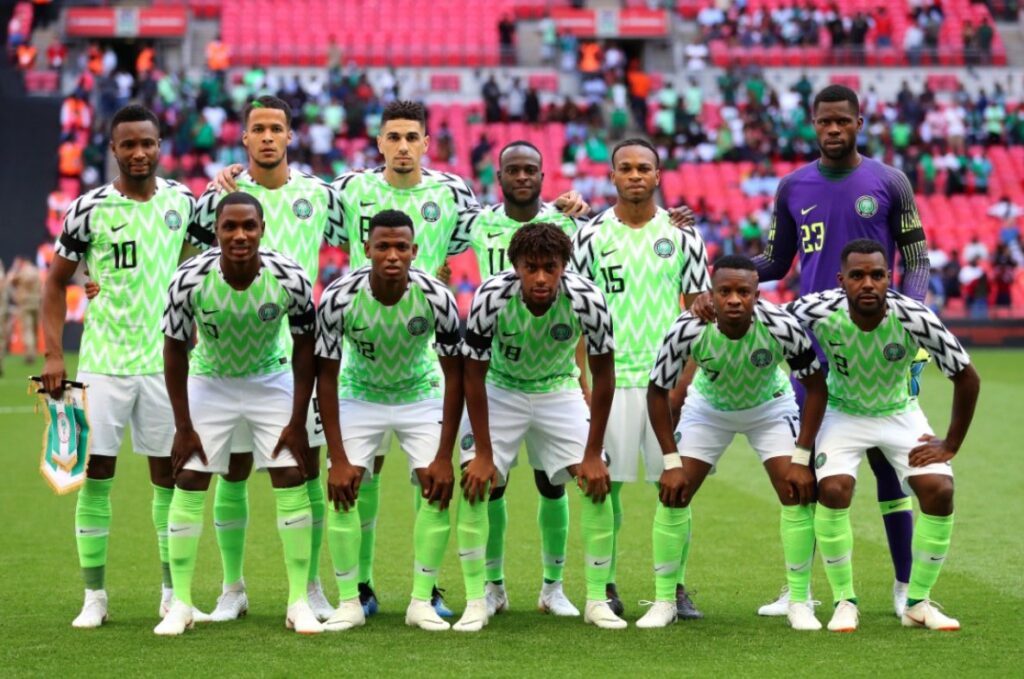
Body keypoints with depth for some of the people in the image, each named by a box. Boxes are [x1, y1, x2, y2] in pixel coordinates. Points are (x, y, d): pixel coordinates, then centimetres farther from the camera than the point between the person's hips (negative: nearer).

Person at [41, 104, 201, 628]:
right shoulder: (89, 210, -6)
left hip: (165, 360, 2)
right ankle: (94, 595, 6)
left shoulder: (182, 201, 3)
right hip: (104, 362, -2)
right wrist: (53, 355, -6)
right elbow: (56, 282, 1)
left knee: (167, 473, 6)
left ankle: (173, 591, 17)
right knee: (96, 472, -2)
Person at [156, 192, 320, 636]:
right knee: (188, 485, -5)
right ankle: (180, 604, 4)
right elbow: (175, 350, -12)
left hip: (271, 380, 0)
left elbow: (304, 348, -10)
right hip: (209, 382, 0)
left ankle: (299, 602, 2)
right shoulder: (190, 279, -26)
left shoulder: (291, 279, -25)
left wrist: (297, 422, -10)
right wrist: (183, 426, -11)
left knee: (292, 481, -7)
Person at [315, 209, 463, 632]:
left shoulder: (436, 298, -26)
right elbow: (326, 376, -16)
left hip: (421, 396, 0)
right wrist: (338, 457, -19)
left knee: (438, 487, -13)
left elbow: (454, 375, -15)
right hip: (359, 395, 0)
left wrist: (444, 456, -17)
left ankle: (422, 601, -3)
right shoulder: (339, 298, -26)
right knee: (342, 489, -13)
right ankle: (349, 602, -2)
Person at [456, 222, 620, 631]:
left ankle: (597, 600, 2)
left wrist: (592, 455, -14)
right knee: (476, 482, -16)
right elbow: (474, 375, -18)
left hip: (559, 390, 1)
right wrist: (483, 454, -18)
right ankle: (476, 601, -7)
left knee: (597, 482, -10)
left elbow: (603, 376, -15)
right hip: (499, 389, -1)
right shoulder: (492, 296, -30)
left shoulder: (586, 298, -28)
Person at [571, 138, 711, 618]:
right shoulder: (591, 235, 3)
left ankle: (676, 588, 9)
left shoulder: (682, 235, 5)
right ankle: (606, 587, 10)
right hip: (611, 378, -1)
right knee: (606, 485, 0)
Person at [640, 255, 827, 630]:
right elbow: (657, 391, -17)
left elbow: (815, 386, -18)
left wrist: (801, 458, -20)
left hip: (770, 406, 0)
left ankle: (800, 603, 0)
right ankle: (664, 602, 5)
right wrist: (672, 462, -19)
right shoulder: (687, 330, -33)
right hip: (708, 407, 1)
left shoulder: (782, 328, -34)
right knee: (673, 495, -9)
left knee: (798, 494, -13)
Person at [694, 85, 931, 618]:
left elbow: (916, 260, 4)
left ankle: (905, 585, 10)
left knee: (886, 462, 0)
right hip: (813, 347, 2)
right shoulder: (793, 188, 9)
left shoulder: (888, 183, 2)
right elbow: (775, 262, 14)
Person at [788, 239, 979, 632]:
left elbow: (967, 378, -16)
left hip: (899, 413, 1)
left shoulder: (914, 318, -29)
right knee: (833, 490, -25)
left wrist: (950, 446, -12)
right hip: (843, 412, -1)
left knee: (939, 490, -17)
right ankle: (844, 602, -5)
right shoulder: (819, 312, -29)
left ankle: (918, 603, 2)